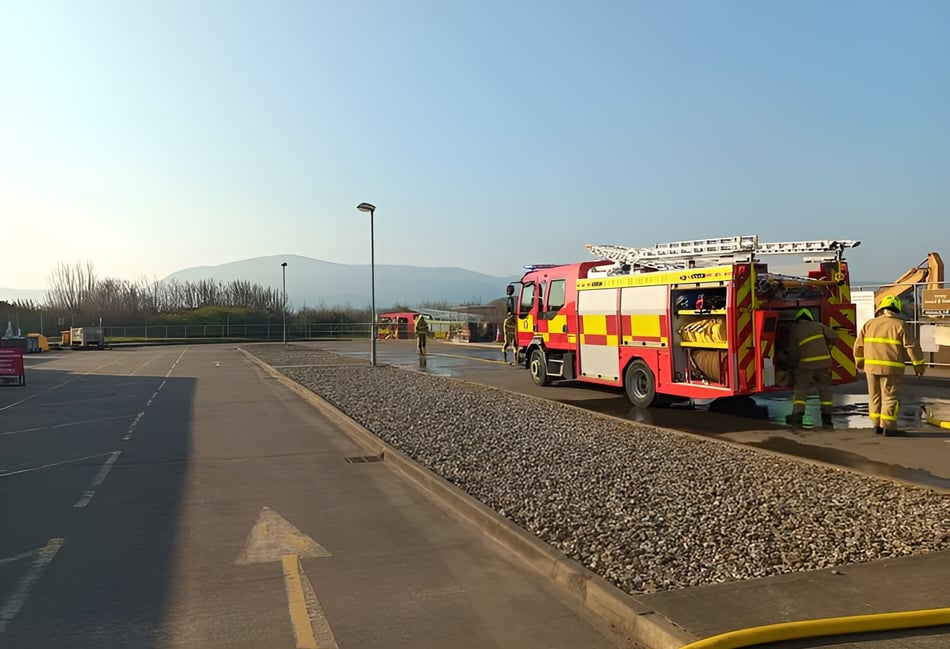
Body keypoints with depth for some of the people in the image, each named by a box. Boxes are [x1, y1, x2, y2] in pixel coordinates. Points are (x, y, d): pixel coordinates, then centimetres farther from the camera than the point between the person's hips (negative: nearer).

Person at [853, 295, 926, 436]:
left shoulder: (870, 324, 8)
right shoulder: (901, 325, -4)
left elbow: (858, 345, 11)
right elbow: (912, 347, -7)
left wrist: (859, 362, 25)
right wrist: (919, 365, 3)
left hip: (871, 366, 4)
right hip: (891, 368, -4)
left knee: (875, 396, 12)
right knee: (890, 397, -1)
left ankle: (877, 425, 16)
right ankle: (889, 427, -3)